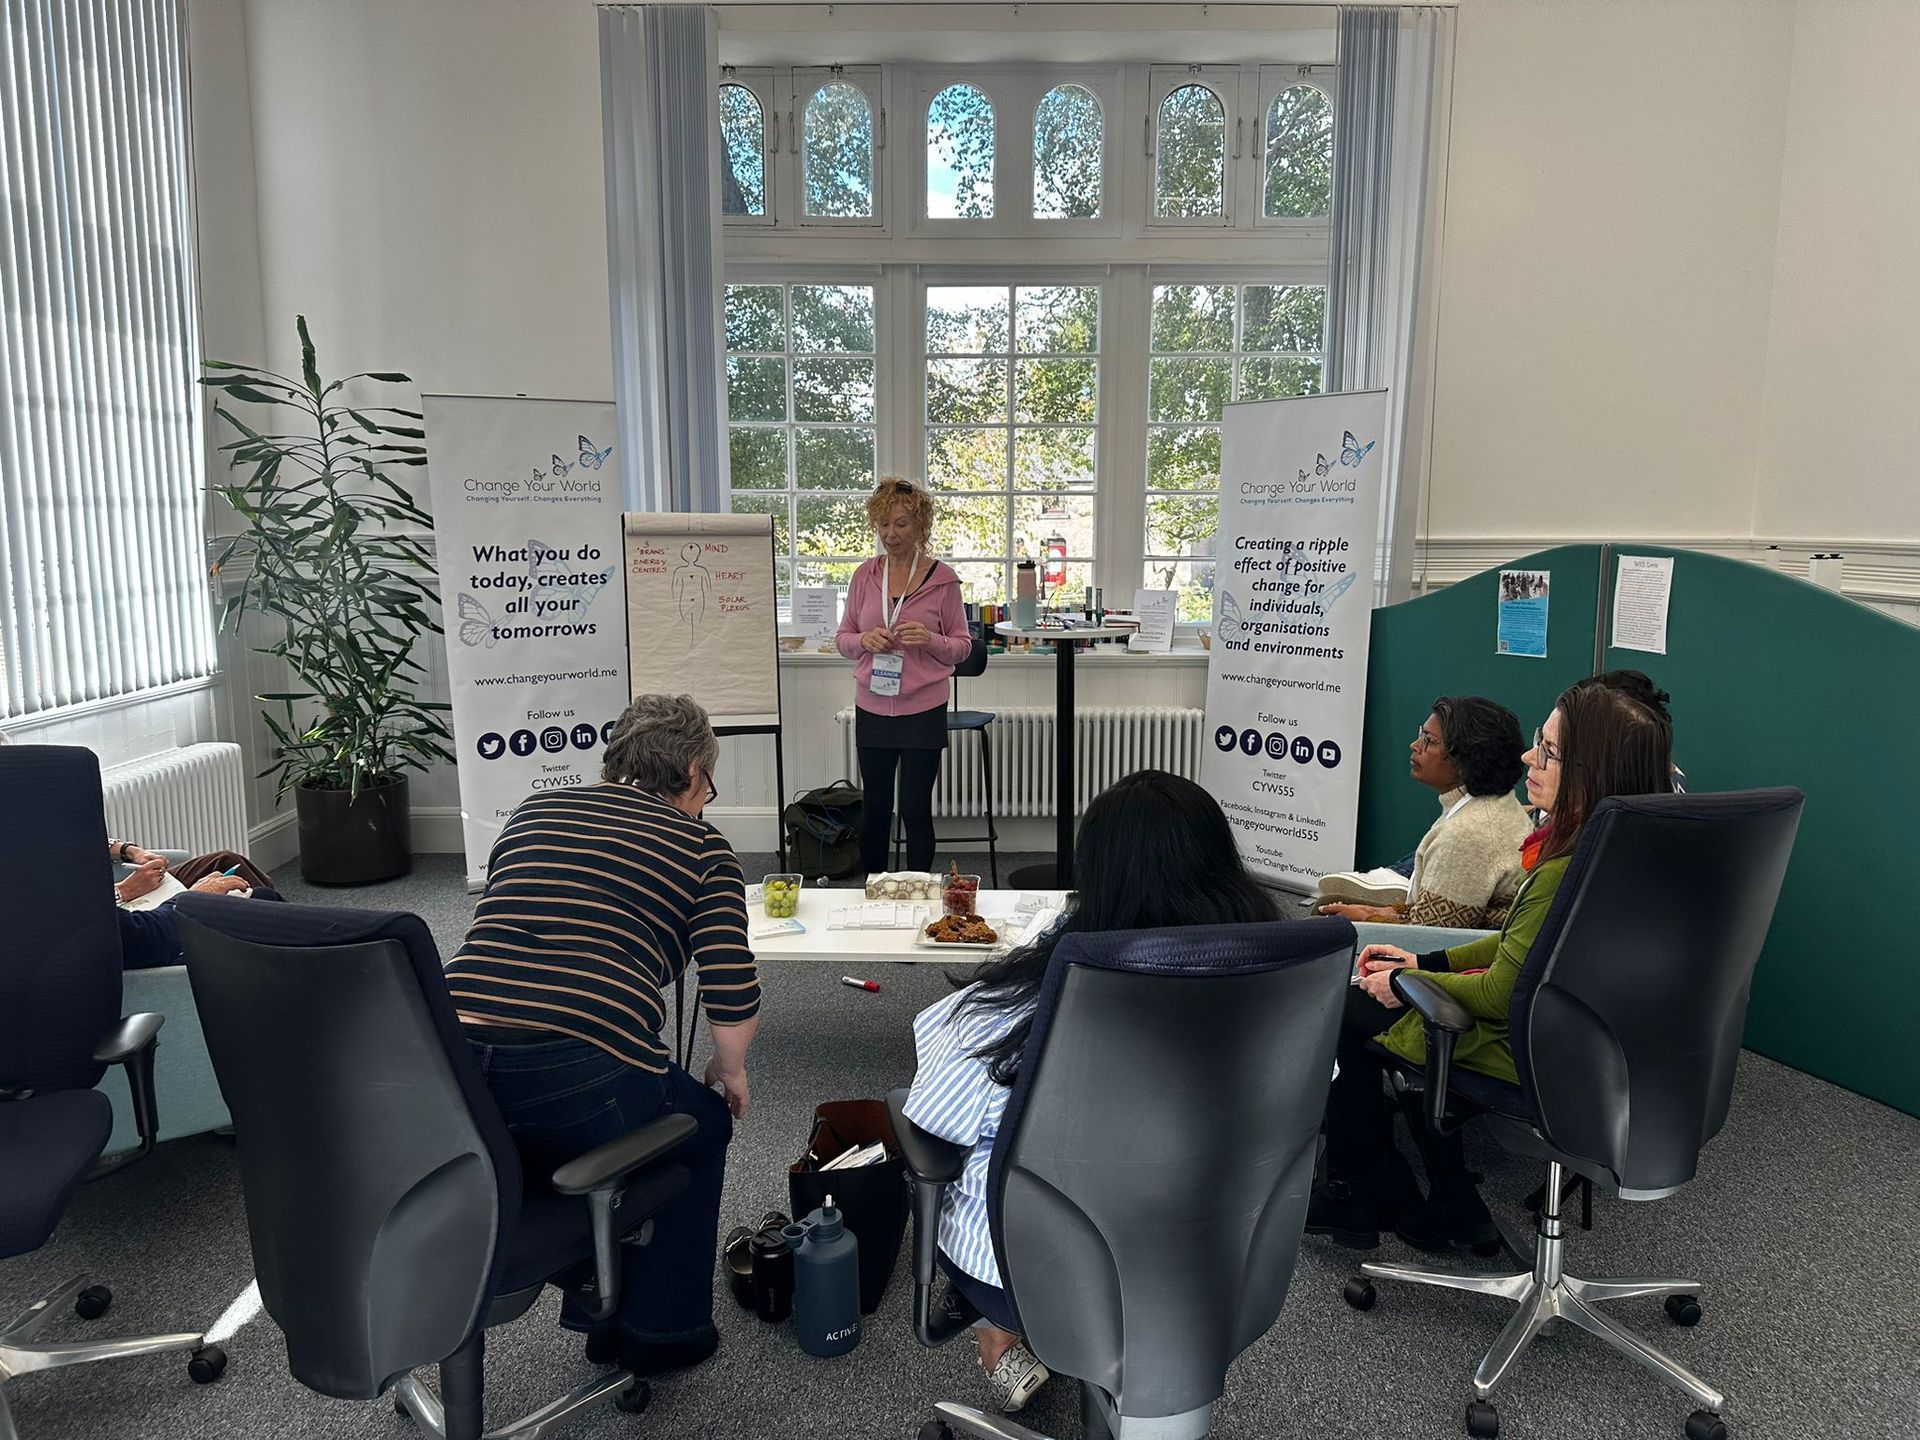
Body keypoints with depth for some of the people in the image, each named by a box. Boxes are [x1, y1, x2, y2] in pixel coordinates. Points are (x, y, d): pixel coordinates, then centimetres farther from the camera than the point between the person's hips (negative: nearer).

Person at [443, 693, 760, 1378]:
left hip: (450, 1078, 6)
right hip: (577, 1083, -5)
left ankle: (600, 1311, 42)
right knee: (702, 1122, 26)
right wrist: (730, 1069, 19)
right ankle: (658, 1330, 32)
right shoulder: (701, 845, 7)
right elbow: (733, 995, -2)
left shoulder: (533, 809, 21)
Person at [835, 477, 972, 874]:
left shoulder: (942, 578, -3)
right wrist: (865, 640, -11)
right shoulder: (864, 576, 5)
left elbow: (962, 644, 2)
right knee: (875, 807, 12)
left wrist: (930, 640, -19)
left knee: (916, 810, 2)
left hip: (923, 710, -3)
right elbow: (843, 639, 11)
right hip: (872, 708, 3)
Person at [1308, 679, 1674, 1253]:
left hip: (1524, 1051, -9)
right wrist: (1425, 963, 8)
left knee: (1348, 1010, 8)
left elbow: (1500, 995, -22)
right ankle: (1450, 1205, 27)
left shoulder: (1565, 873, -31)